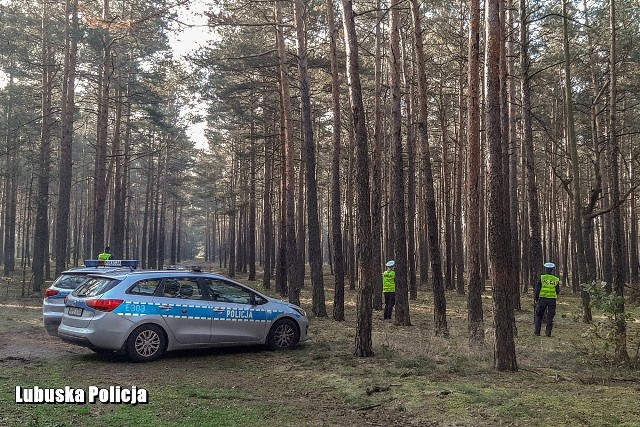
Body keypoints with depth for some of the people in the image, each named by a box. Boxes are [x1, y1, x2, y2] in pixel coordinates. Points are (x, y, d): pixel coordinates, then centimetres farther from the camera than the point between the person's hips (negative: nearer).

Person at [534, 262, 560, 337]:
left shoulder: (541, 278, -5)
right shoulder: (556, 279, 2)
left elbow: (537, 289, -4)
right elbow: (558, 291, 9)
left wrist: (535, 298, 6)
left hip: (542, 299, -1)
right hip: (552, 300, 1)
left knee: (539, 315, 10)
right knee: (550, 316, 8)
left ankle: (537, 332, 8)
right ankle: (548, 332, 5)